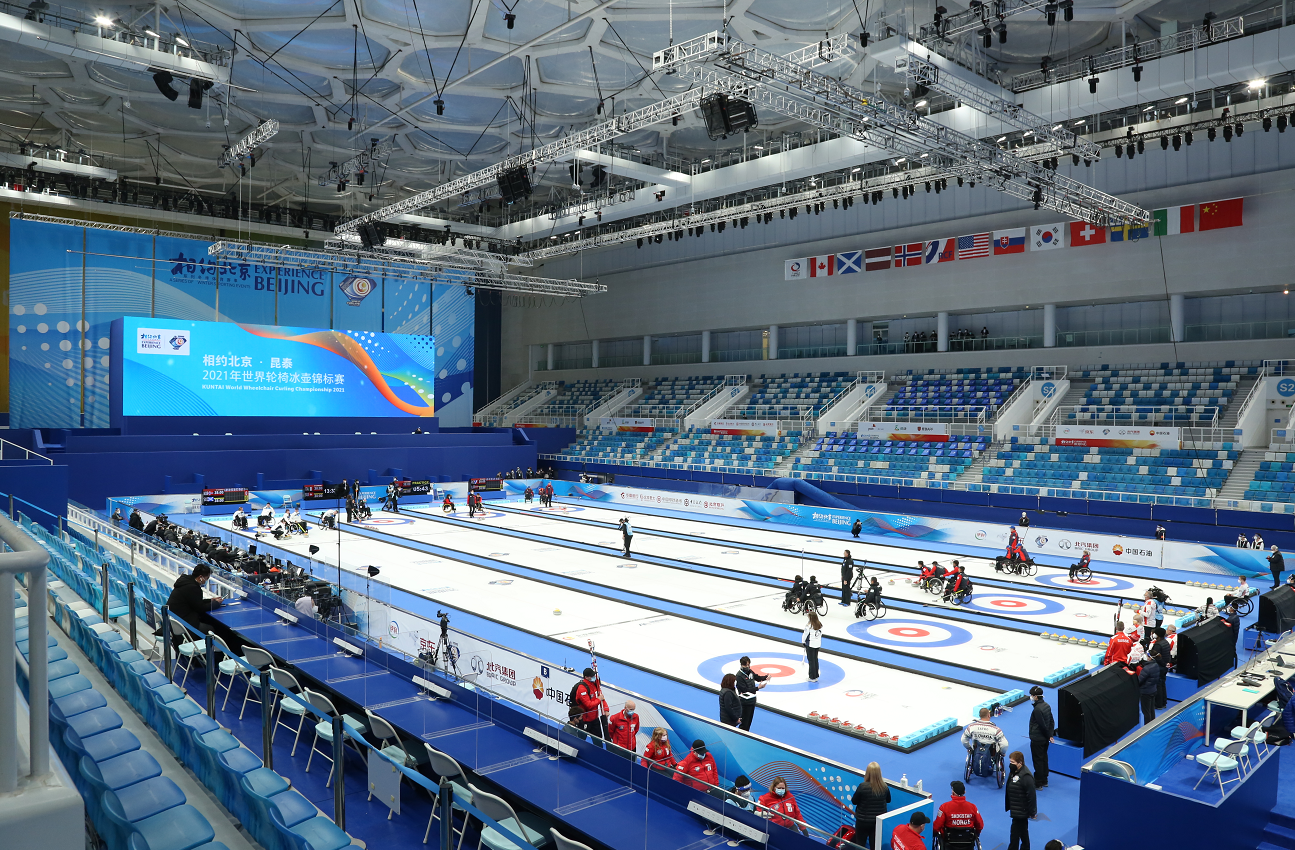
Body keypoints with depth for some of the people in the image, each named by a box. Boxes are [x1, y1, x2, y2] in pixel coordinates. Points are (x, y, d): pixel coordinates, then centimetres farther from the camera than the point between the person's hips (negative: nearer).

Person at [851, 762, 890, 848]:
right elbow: (888, 800, 6)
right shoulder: (885, 787, -13)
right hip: (879, 820, 3)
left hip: (863, 820, -3)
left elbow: (854, 801, -13)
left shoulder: (863, 786, -25)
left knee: (860, 844, 15)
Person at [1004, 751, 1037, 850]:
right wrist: (1008, 806, 16)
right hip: (1015, 810, 9)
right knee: (1023, 833, 24)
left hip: (1021, 812, -9)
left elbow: (1031, 796, -21)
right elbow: (1009, 792, 13)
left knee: (1015, 835, -3)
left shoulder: (1026, 777, -24)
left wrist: (1032, 812, -16)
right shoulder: (1013, 773, 5)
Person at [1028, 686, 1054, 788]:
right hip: (1045, 739, 9)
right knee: (1044, 758, 19)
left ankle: (1038, 783, 11)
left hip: (1037, 739, -9)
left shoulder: (1037, 709, -25)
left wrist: (1048, 735, -7)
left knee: (1037, 760, 2)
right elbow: (1051, 722, 8)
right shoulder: (1047, 706, 3)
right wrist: (1050, 735, 9)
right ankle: (1044, 781, 30)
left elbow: (1043, 725, -22)